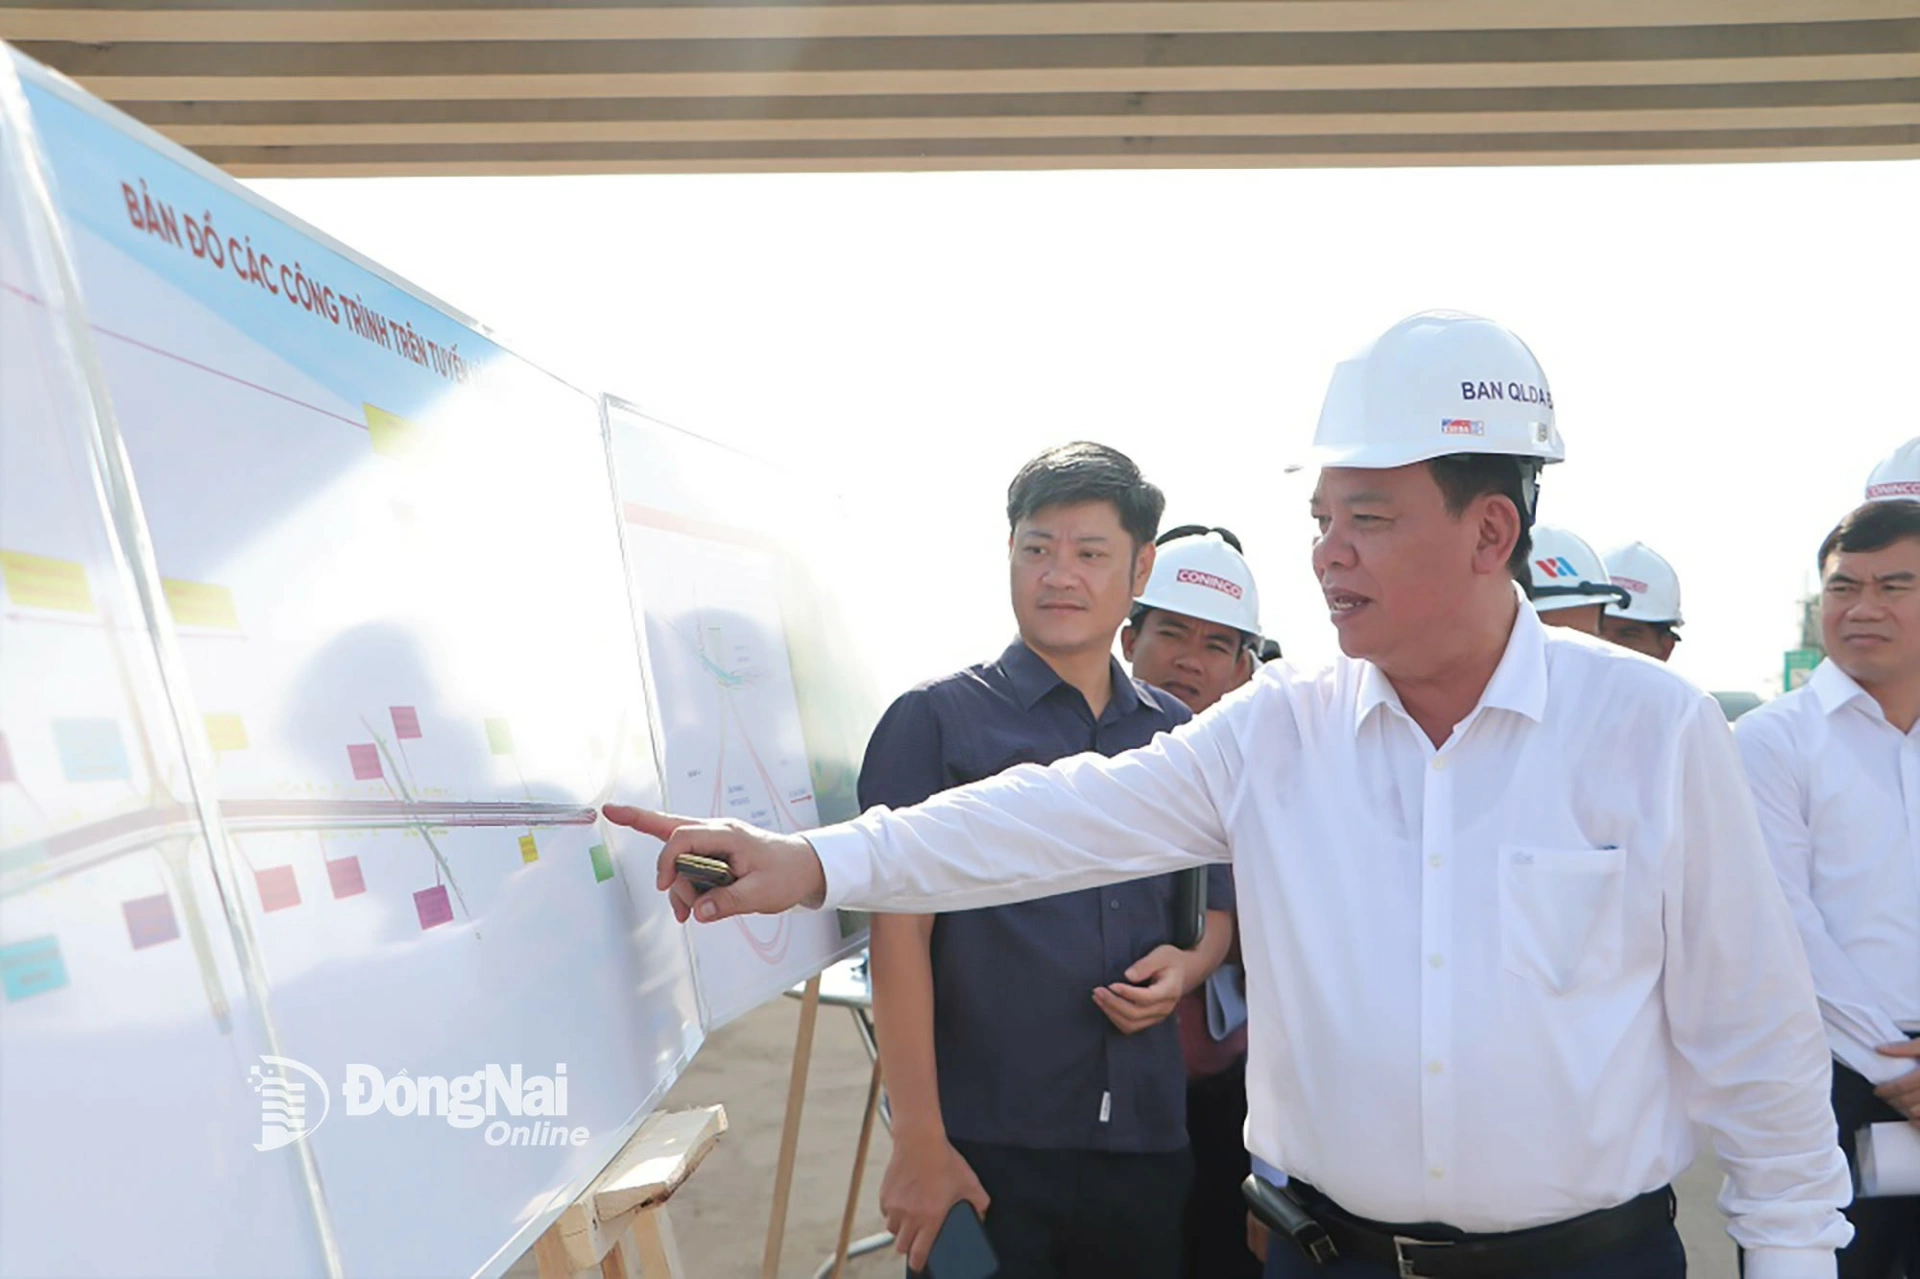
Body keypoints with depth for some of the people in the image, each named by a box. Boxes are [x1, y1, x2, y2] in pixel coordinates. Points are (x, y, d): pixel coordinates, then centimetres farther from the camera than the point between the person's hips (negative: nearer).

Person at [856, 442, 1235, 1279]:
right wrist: (919, 1142, -13)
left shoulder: (1180, 737, 9)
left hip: (1144, 1140, 4)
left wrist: (1185, 965, -4)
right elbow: (899, 934, -9)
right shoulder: (934, 722, -4)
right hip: (982, 1145, -4)